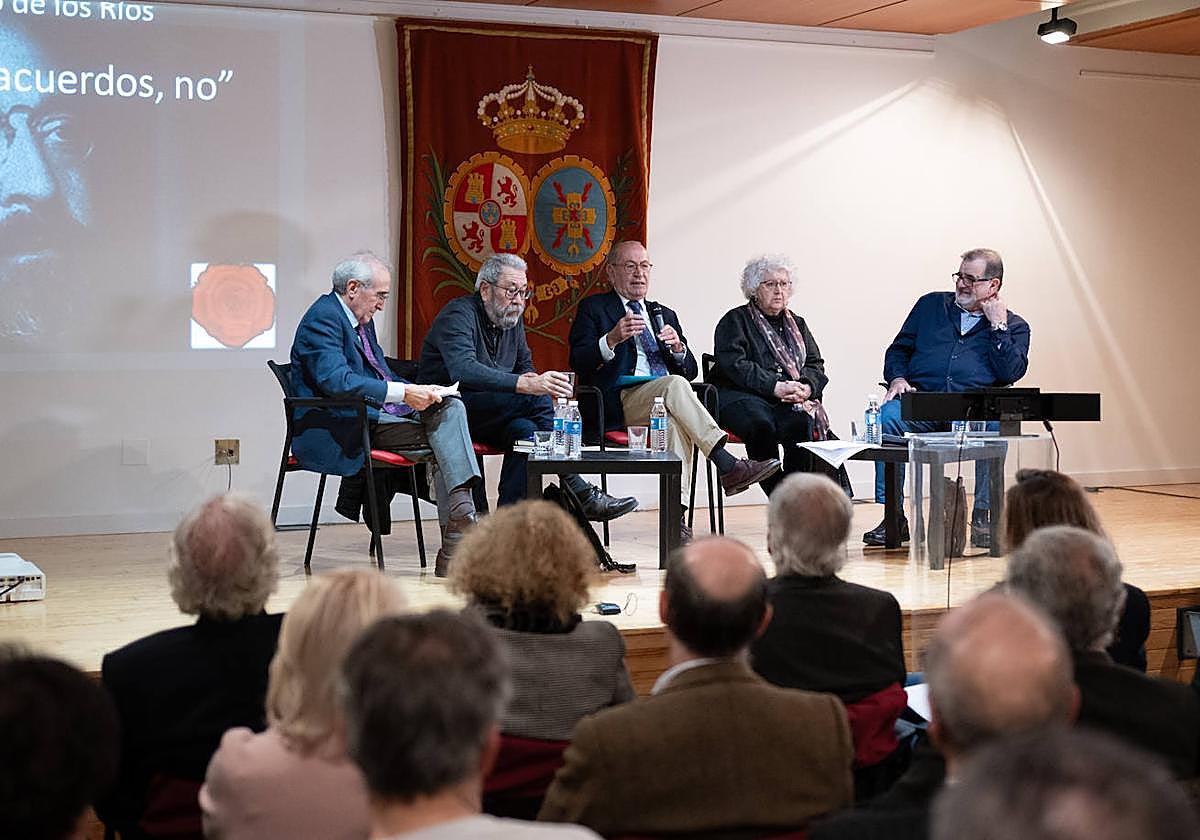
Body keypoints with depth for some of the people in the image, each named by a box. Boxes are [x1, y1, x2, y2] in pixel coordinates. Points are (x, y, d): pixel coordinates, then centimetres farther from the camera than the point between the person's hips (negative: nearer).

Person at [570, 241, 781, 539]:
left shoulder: (664, 315, 28)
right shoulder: (593, 308, 13)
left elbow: (690, 371, 21)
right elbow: (579, 363, -3)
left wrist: (677, 348, -2)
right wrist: (612, 339, -21)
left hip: (668, 398, 4)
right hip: (621, 401, -4)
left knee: (676, 422, -34)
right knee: (674, 384, -34)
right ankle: (728, 466, -41)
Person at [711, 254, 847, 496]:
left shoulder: (797, 324, 26)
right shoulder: (735, 321, 8)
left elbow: (816, 365, 18)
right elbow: (734, 365, -8)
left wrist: (807, 387, -7)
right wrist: (775, 387, -19)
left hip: (790, 402, 4)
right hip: (742, 397, -4)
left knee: (803, 423, -31)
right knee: (761, 423, -37)